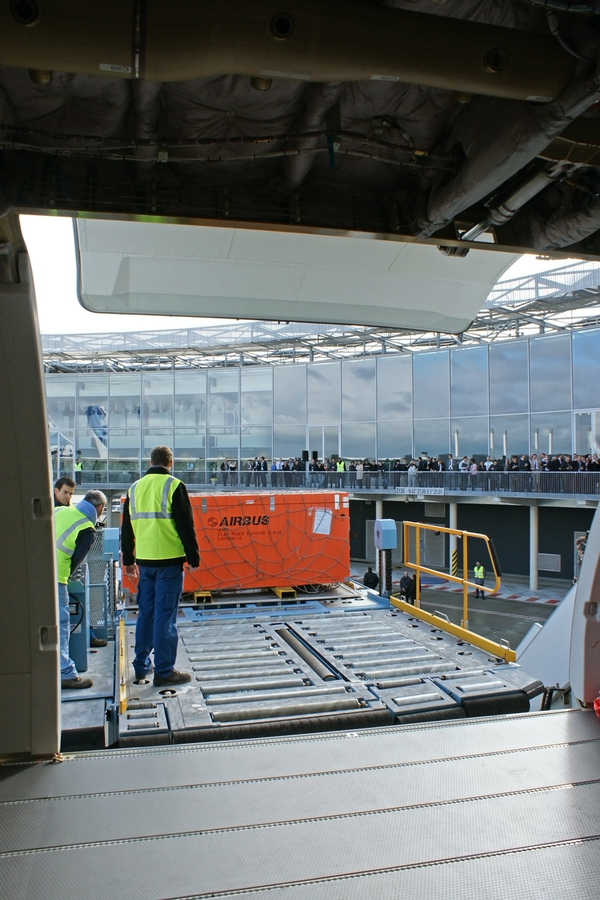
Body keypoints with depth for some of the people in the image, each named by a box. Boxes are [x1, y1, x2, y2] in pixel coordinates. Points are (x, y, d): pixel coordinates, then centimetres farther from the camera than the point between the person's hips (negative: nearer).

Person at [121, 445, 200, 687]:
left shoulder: (134, 488, 10)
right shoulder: (174, 486, -8)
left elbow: (127, 528, 15)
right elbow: (186, 526, -10)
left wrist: (128, 560, 24)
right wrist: (193, 557, -2)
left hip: (144, 561, 6)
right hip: (169, 561, -6)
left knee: (146, 613, 15)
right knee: (165, 616, -2)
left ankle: (141, 666, 24)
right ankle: (164, 672, 3)